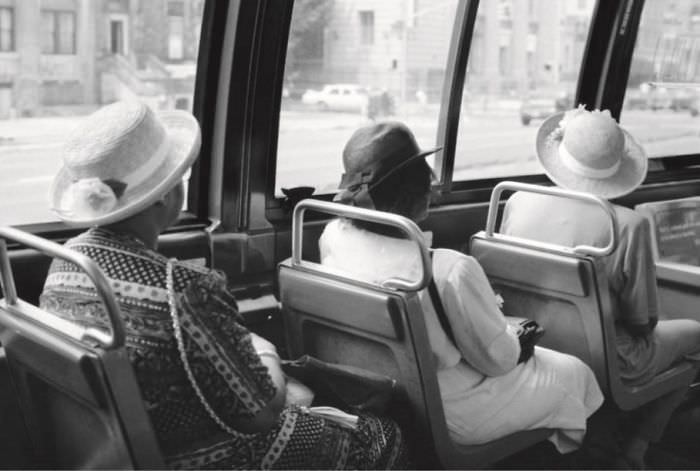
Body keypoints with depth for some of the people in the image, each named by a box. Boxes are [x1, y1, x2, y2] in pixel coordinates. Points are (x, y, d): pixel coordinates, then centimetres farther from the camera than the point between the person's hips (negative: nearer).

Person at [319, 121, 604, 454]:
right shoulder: (450, 270, -36)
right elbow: (497, 358, -20)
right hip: (446, 415, -7)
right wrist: (516, 338, 1)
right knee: (572, 373, 19)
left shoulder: (332, 238, -17)